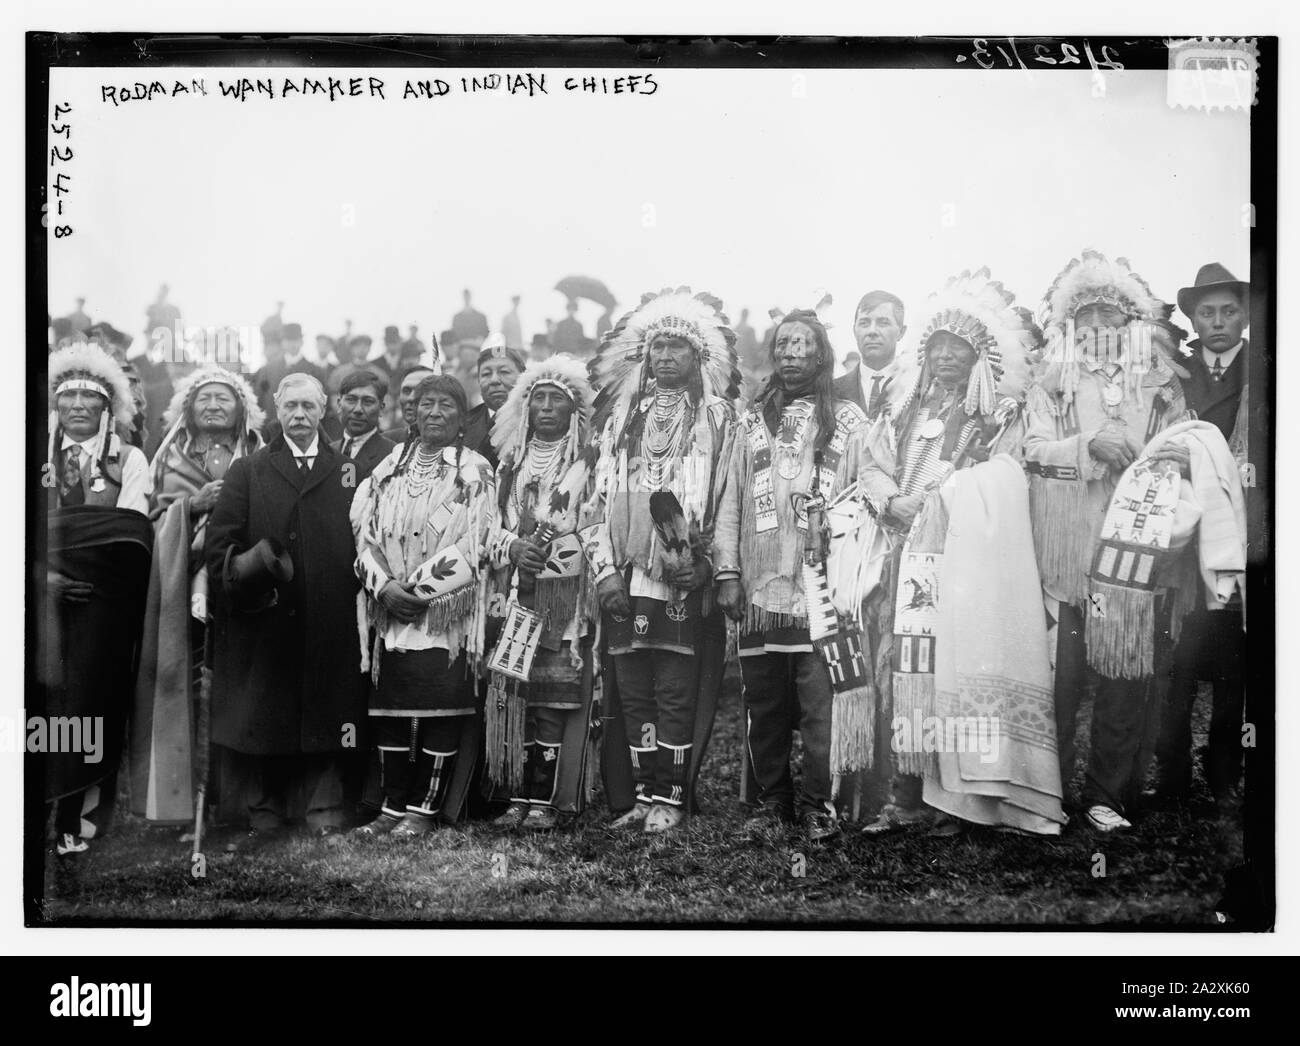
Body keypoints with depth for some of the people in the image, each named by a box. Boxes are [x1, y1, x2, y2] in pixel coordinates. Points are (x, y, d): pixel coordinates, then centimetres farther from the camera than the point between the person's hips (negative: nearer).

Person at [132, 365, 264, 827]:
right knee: (188, 673, -6)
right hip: (181, 577, 1)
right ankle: (183, 783, -1)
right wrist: (194, 504, -7)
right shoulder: (171, 458, 16)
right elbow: (156, 516, 10)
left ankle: (231, 790, -3)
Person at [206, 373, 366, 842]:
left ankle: (324, 813, 11)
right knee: (263, 726, 4)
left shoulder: (349, 472, 11)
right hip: (264, 626, 0)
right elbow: (219, 551, 2)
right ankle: (266, 816, 15)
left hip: (329, 627, 0)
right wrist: (250, 566, -18)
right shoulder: (247, 471, 10)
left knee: (325, 718, 2)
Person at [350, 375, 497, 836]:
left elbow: (473, 544, -6)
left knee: (440, 709, -4)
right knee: (390, 709, 3)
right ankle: (392, 805, 11)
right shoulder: (389, 468, 13)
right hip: (392, 608, 3)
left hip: (447, 611, -3)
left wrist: (420, 588, -11)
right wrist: (385, 586, -8)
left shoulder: (475, 472, 2)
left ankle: (424, 808, 4)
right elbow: (366, 531, 7)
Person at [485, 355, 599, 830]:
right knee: (511, 693, -1)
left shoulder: (588, 460, 5)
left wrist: (549, 549, -11)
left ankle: (546, 800, -2)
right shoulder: (510, 460, 16)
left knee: (554, 695, -8)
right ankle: (517, 795, 6)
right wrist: (512, 546, -8)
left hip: (564, 594, -3)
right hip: (513, 591, 3)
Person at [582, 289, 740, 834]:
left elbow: (725, 498, -1)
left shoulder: (715, 416, 6)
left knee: (676, 692, -4)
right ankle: (645, 793, 14)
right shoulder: (622, 417, 16)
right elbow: (601, 497, 13)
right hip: (626, 582, 4)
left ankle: (672, 796, 5)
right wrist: (606, 569, 2)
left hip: (685, 582, -4)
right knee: (632, 692, 6)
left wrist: (701, 562, -13)